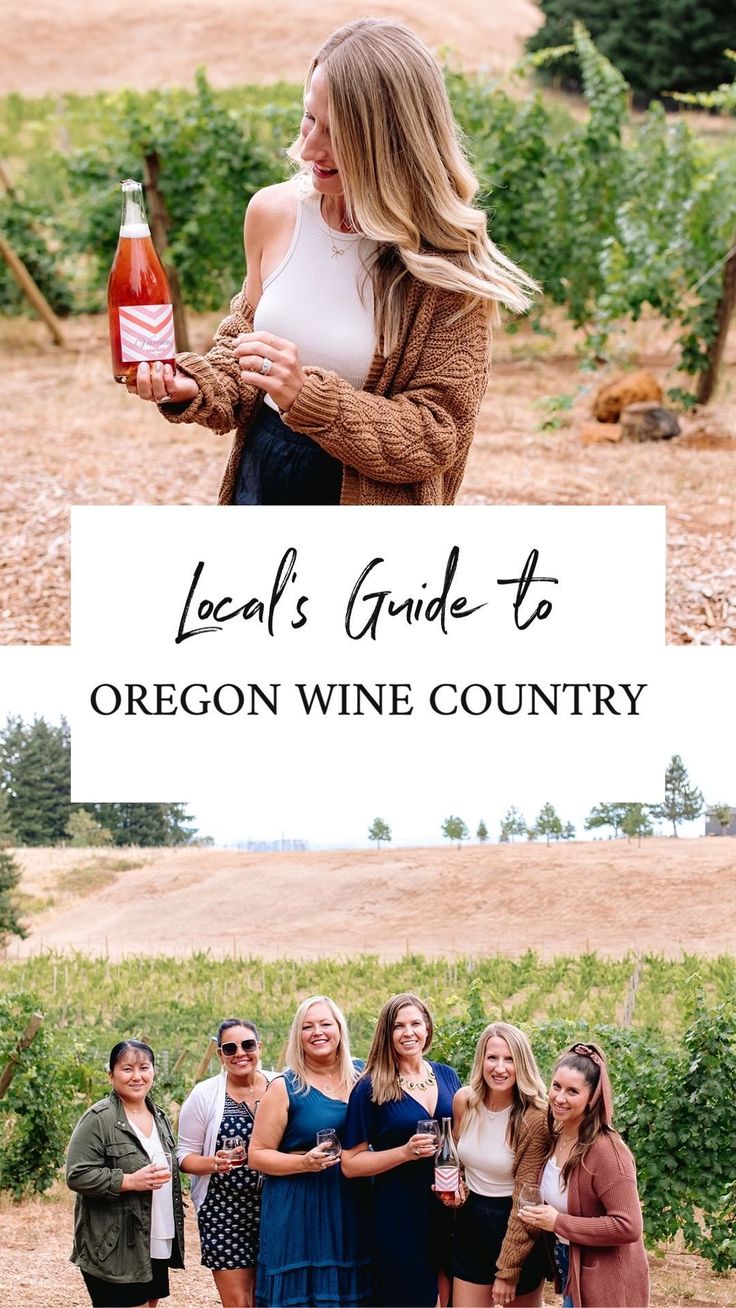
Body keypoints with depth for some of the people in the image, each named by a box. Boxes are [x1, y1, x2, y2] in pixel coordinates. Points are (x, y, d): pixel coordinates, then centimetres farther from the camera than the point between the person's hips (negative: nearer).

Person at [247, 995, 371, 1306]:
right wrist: (305, 1162, -18)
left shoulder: (362, 1077, 8)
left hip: (353, 1209, 4)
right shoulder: (285, 1087, -2)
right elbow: (258, 1154, -3)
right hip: (298, 1213, -3)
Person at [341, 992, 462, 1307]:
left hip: (450, 1209, 4)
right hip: (399, 1218, -4)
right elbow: (351, 1163, -6)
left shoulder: (447, 1077, 6)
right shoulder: (371, 1088, -5)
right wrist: (406, 1152, -18)